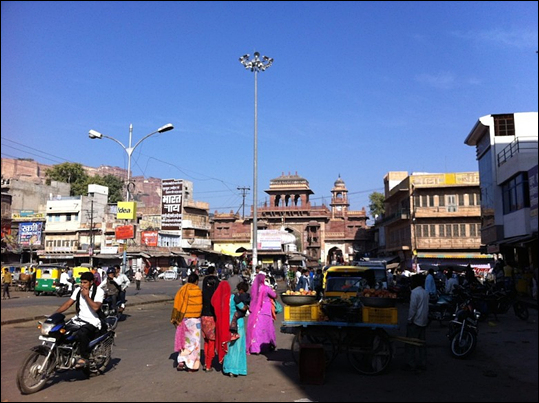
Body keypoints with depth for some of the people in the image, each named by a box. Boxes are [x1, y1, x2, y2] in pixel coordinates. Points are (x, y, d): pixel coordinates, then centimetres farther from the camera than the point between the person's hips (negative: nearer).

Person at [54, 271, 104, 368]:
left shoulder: (99, 291, -9)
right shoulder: (78, 290, 10)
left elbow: (95, 307, -22)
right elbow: (68, 303, 7)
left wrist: (86, 295, -17)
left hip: (92, 322, -7)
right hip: (78, 320, 7)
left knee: (82, 333, -35)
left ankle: (84, 358, -19)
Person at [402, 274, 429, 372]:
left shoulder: (415, 292, -16)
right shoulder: (425, 292, 9)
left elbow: (413, 308, -19)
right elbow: (426, 307, 15)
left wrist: (409, 320, -11)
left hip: (415, 322, -8)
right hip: (423, 322, 8)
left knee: (410, 344, 0)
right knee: (421, 344, 12)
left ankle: (411, 364, 2)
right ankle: (422, 364, 15)